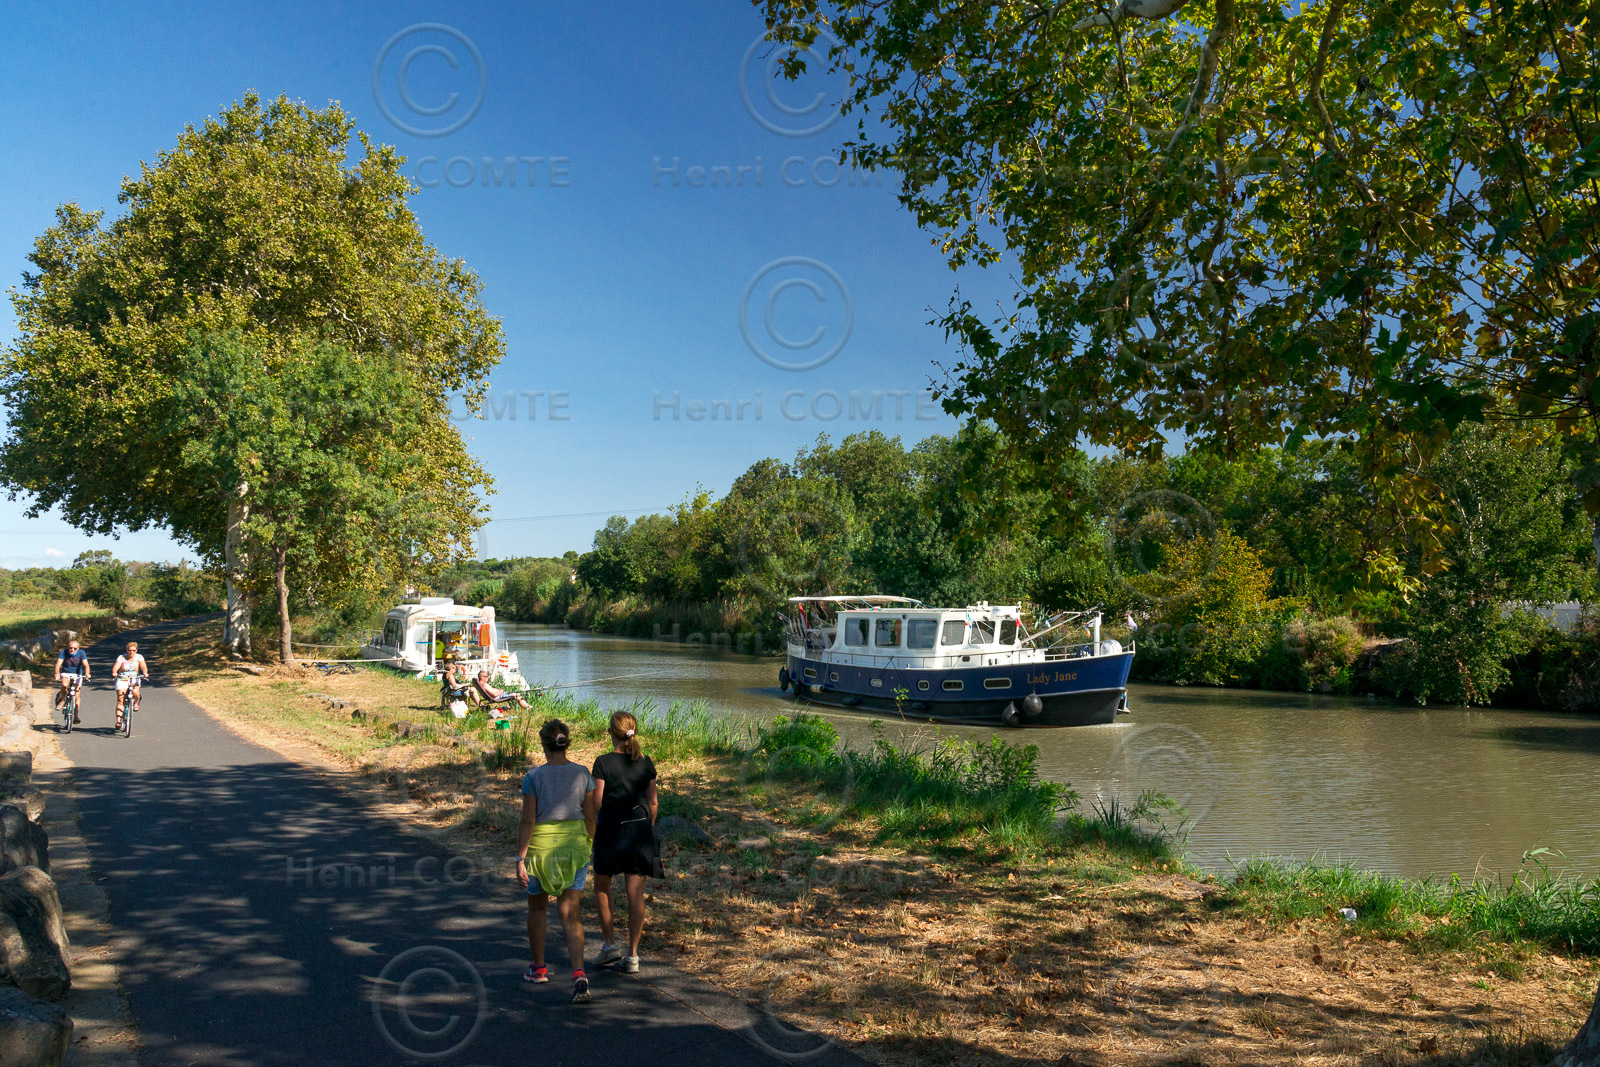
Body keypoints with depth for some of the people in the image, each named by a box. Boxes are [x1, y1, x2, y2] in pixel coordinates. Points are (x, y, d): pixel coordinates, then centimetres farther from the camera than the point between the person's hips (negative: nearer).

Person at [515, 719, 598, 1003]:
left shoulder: (534, 777, -10)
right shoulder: (582, 774, -2)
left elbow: (527, 821, -12)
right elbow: (590, 817, 2)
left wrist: (520, 859, -8)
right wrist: (586, 851, 15)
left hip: (540, 848, -2)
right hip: (574, 845, 2)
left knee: (538, 907, 21)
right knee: (569, 913, 3)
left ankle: (538, 967, 33)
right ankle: (579, 973, -14)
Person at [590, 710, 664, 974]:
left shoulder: (603, 763, -11)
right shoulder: (645, 763, 0)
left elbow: (596, 802, -11)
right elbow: (653, 802, 5)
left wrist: (590, 832, 0)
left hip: (610, 831, -3)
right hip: (640, 829, 3)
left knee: (602, 887, 20)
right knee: (636, 894, 5)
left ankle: (610, 944, 17)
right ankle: (632, 956, 7)